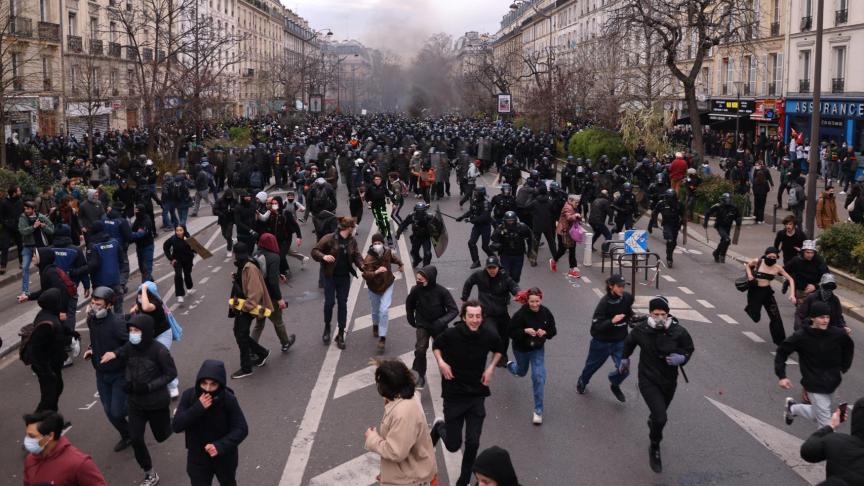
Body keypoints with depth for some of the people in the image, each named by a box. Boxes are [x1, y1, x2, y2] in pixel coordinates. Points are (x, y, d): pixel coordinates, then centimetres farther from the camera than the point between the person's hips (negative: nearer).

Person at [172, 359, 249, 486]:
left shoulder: (228, 399, -24)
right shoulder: (189, 396, -18)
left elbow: (241, 429, -21)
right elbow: (176, 426, -20)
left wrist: (221, 446, -36)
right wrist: (198, 407, -33)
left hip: (225, 456, 0)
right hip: (197, 458, 1)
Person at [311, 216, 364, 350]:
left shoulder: (352, 241, -1)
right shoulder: (329, 238, -14)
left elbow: (356, 256, 4)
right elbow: (315, 251, -10)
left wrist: (362, 266, -16)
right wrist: (323, 256, -30)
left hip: (344, 277, 4)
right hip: (330, 277, -3)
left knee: (342, 304, 7)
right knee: (329, 302, -1)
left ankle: (341, 334, 15)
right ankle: (327, 328, 26)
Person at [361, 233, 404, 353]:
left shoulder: (387, 252, -11)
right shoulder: (369, 258, -27)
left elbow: (393, 257, 14)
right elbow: (365, 274, -36)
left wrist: (400, 264, 26)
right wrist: (376, 272, -52)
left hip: (387, 285, 1)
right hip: (374, 288, -1)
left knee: (384, 310, -11)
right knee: (375, 310, 18)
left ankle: (382, 338, -6)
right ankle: (375, 325, 53)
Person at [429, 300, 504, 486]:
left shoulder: (489, 335, -11)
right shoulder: (451, 334, -18)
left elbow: (498, 350, 12)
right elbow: (436, 345, 4)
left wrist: (491, 368, -3)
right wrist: (441, 362, -13)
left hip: (477, 395, 2)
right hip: (454, 395, -2)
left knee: (473, 443, 1)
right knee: (453, 445, 5)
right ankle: (439, 427, 40)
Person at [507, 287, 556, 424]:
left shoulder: (546, 312, -17)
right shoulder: (521, 314, -27)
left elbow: (553, 330, -6)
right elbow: (511, 332, -22)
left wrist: (545, 332, -27)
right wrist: (525, 331, -37)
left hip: (538, 349, 1)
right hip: (521, 349, -1)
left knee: (538, 378, -9)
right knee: (522, 372, 26)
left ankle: (538, 411, 3)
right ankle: (510, 365, 66)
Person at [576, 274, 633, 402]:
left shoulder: (627, 298, -9)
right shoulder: (604, 303, -24)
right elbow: (596, 325, -27)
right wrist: (612, 321, -37)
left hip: (620, 341, 3)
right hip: (602, 342, -3)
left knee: (623, 368, -10)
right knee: (592, 365, 19)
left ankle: (614, 385, 25)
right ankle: (582, 382, 52)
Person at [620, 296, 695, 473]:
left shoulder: (678, 332, -18)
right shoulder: (641, 329, -17)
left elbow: (689, 349, 0)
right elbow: (629, 342, 6)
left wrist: (681, 358, -21)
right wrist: (624, 358, 21)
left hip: (669, 381, 3)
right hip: (648, 380, -2)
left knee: (659, 414, 24)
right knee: (660, 418, -18)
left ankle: (652, 422, 62)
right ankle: (654, 448, 9)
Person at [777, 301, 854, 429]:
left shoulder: (838, 334, -9)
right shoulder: (801, 336, -17)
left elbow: (849, 347, 14)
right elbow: (782, 351, -7)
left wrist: (843, 368, 13)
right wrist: (782, 376, -14)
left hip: (832, 384, 5)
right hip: (815, 385, -5)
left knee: (819, 416, 23)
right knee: (826, 426, -7)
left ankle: (792, 408, 45)